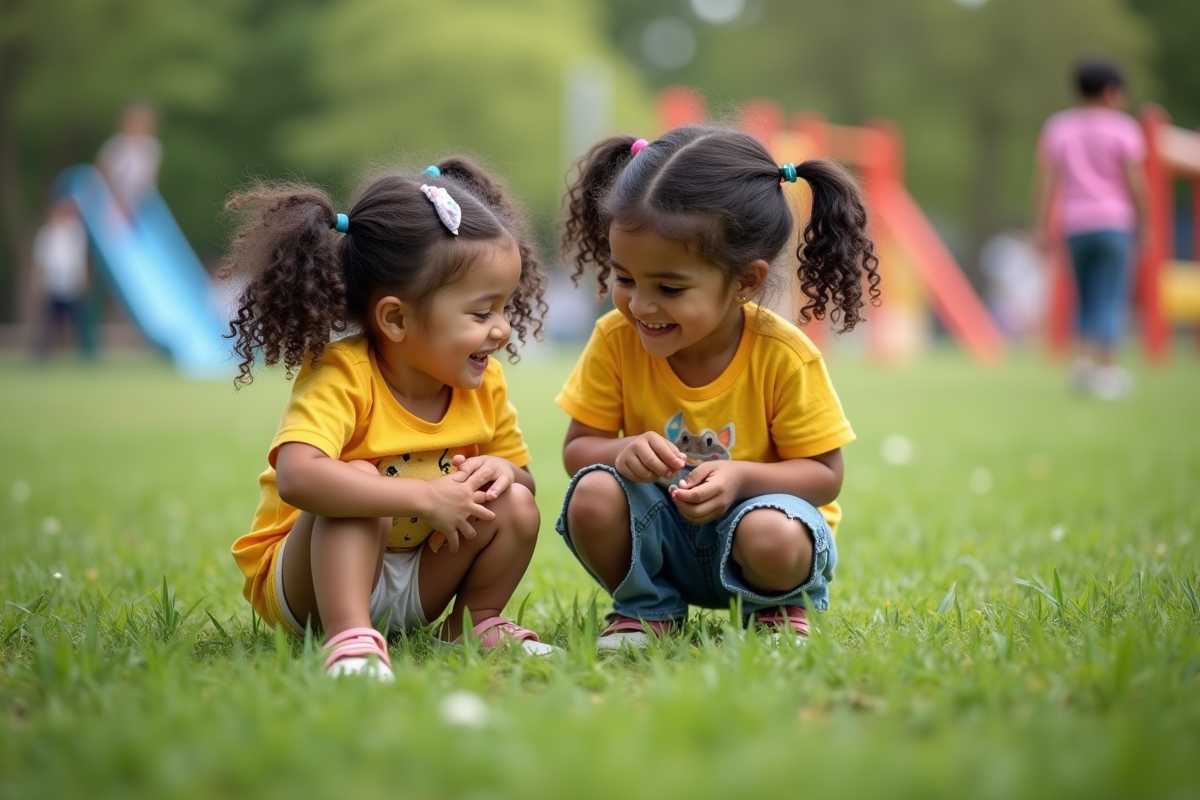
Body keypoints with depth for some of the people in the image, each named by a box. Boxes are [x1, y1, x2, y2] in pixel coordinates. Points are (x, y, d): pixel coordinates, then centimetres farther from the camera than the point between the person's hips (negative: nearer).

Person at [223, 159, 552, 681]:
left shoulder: (484, 385, -6)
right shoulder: (342, 377, -28)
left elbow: (522, 473, 9)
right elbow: (297, 477, -46)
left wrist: (502, 470, -17)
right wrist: (424, 497, -43)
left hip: (415, 584, 6)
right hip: (309, 581, -6)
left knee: (515, 505, -12)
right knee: (358, 480, -33)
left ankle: (475, 622, 4)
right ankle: (350, 639, -38)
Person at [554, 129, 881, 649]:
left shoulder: (784, 357, -20)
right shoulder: (616, 339, -12)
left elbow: (824, 474, -12)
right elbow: (577, 448, -5)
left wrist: (741, 477, -31)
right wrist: (622, 452, -29)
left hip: (749, 513, -2)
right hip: (658, 534, 2)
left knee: (774, 537, -36)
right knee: (593, 494, -28)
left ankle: (775, 607, 1)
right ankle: (646, 609, 1)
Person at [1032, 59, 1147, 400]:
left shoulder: (1057, 127, 6)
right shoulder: (1123, 128, -4)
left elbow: (1045, 181, -2)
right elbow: (1135, 182, -8)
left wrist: (1041, 230, -3)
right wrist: (1142, 227, 1)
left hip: (1075, 225, 4)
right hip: (1114, 222, -4)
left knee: (1089, 298, 18)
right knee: (1110, 299, -2)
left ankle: (1083, 357, 3)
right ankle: (1105, 367, -12)